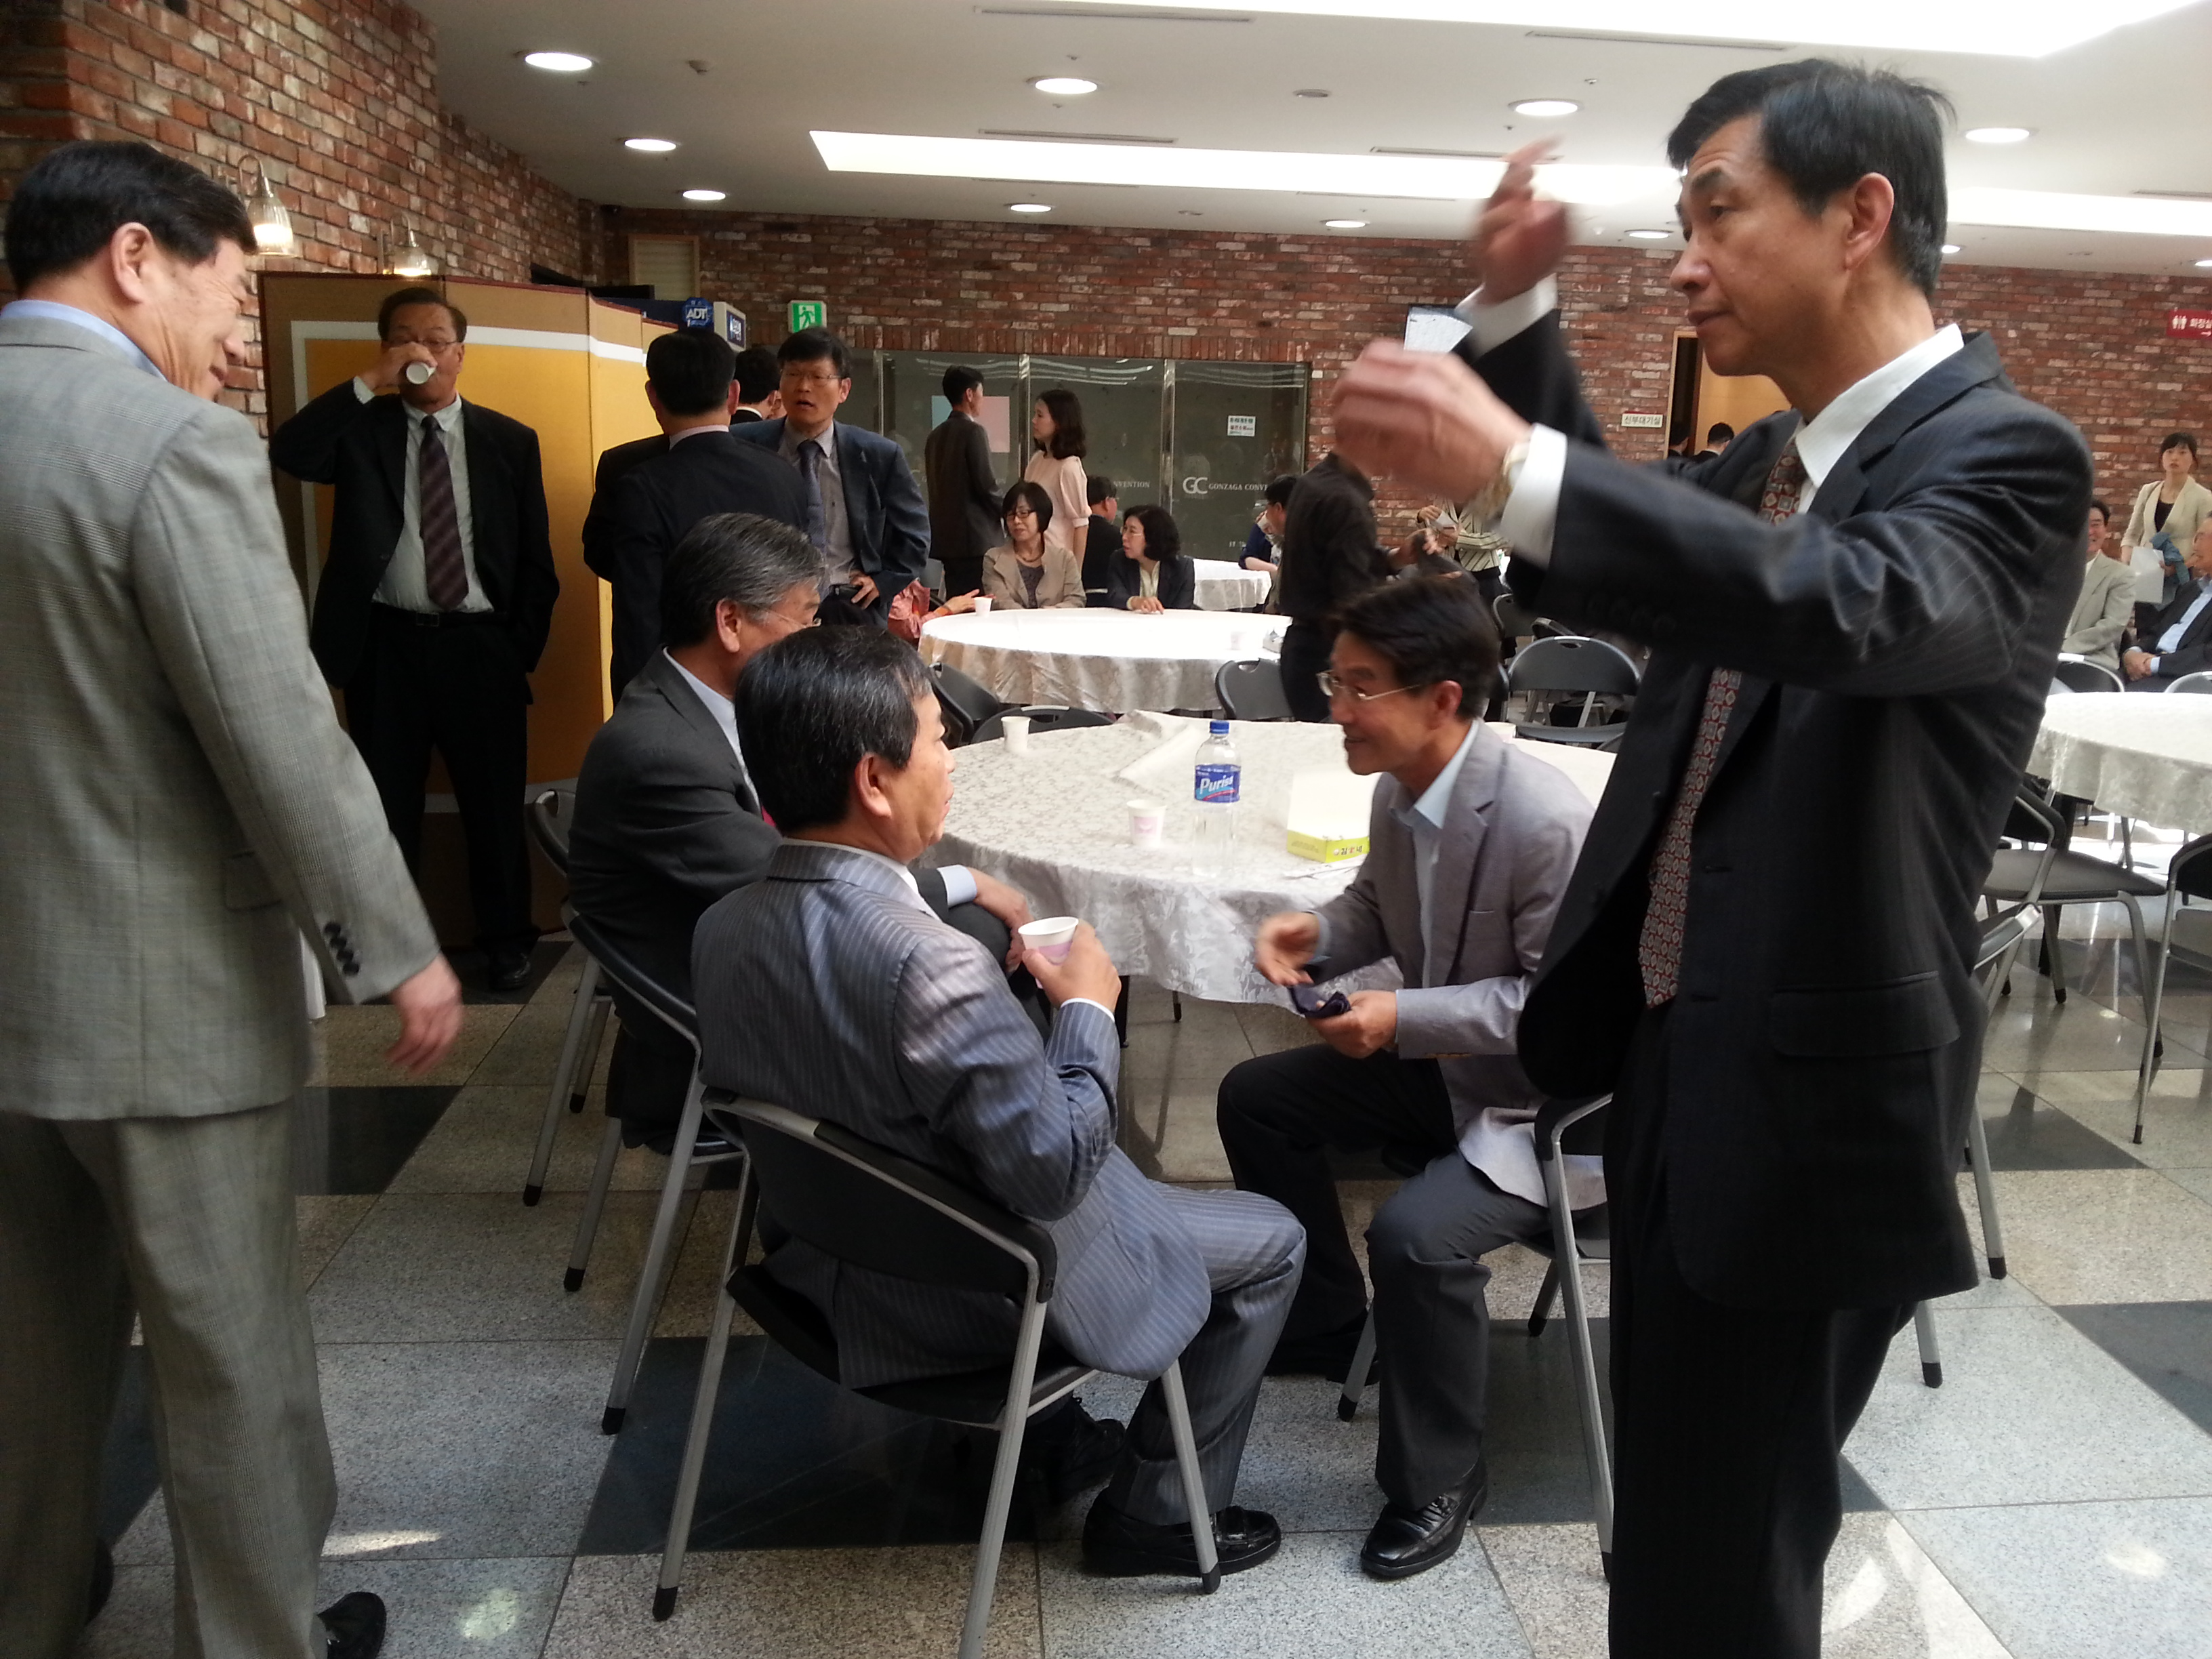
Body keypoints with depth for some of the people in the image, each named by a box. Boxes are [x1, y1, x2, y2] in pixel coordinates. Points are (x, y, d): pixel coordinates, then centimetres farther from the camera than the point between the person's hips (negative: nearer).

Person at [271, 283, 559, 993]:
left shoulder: (509, 441, 6)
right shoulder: (360, 428, 5)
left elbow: (535, 560, 7)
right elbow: (289, 454, -16)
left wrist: (523, 648, 1)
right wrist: (370, 382, -18)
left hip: (481, 647, 0)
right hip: (385, 646, 0)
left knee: (496, 805, 7)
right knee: (386, 807, 9)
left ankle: (506, 940, 24)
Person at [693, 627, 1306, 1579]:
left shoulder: (721, 928, -12)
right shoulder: (933, 969, -37)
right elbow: (1058, 1170, -27)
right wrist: (1086, 1012, -12)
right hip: (976, 1293, -7)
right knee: (1272, 1240, 12)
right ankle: (1155, 1511, 23)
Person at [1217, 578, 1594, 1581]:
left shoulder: (1544, 821, -30)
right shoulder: (1400, 790, -5)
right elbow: (1379, 908, 13)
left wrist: (1404, 1017, -30)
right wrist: (1317, 934, -9)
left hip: (1552, 1100, -9)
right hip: (1441, 1062, 9)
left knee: (1417, 1232, -30)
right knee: (1256, 1097, 9)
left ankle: (1436, 1481, -1)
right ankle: (1326, 1322, 29)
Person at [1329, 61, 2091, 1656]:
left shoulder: (2003, 453, -15)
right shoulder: (1776, 458, 10)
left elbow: (1856, 607, -36)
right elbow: (1602, 565, 22)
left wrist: (1515, 467, -45)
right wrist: (1520, 307, 9)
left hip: (1805, 1099, -8)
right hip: (1674, 1053, 8)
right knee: (1674, 1510, 24)